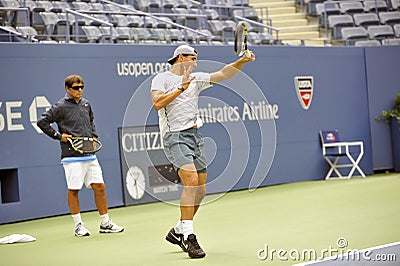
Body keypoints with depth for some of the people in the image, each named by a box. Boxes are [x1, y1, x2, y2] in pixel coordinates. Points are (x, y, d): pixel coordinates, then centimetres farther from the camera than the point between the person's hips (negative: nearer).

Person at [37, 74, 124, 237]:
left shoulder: (86, 104, 13)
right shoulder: (61, 107, -6)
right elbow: (42, 121, -7)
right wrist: (58, 135, -8)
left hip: (90, 155, 6)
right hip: (72, 155, -6)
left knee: (99, 187, 4)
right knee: (73, 190, 1)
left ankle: (105, 223, 12)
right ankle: (78, 226, 10)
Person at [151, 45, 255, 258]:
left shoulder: (195, 79, 18)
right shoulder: (162, 78, 2)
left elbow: (222, 74, 11)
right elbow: (157, 103, -14)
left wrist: (242, 61, -4)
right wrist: (181, 88, -15)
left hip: (195, 136, 7)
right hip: (175, 137, -7)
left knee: (200, 191, 6)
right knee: (191, 180, -25)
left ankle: (178, 231, 24)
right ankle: (188, 236, -23)